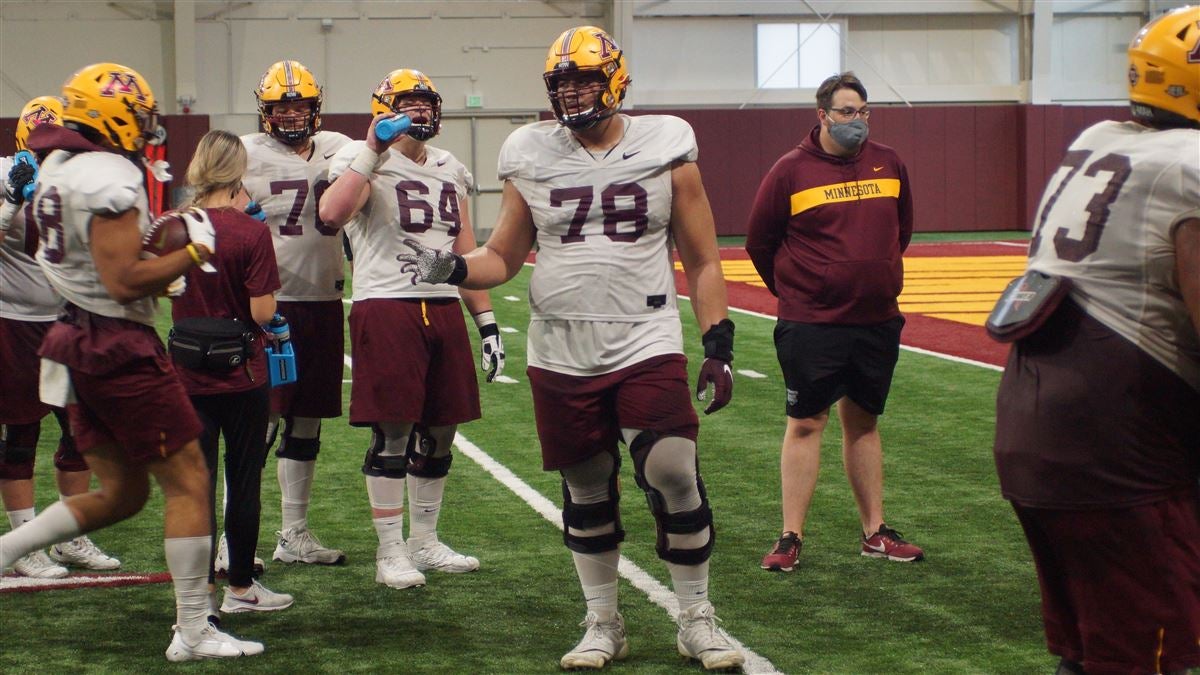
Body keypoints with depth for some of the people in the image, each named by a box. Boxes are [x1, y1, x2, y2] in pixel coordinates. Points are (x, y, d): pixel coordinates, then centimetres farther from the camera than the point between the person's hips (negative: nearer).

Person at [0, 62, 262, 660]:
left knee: (120, 492, 17)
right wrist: (193, 252, -12)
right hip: (121, 347, -10)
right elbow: (124, 282, -23)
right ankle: (193, 632, 3)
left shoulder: (57, 169, 12)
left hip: (78, 340, 10)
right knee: (188, 482, -1)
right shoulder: (110, 178, -18)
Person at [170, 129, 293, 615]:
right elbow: (262, 313, -16)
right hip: (241, 375, -3)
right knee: (244, 480, 9)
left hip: (188, 374, 3)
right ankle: (240, 587, 18)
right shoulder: (250, 232, -16)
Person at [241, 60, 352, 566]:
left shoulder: (335, 148, 12)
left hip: (324, 301, 5)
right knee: (259, 420, -5)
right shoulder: (247, 154, -2)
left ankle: (294, 534, 23)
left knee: (306, 422, 13)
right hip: (269, 302, -5)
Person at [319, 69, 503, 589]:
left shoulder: (450, 169, 17)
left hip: (444, 307, 7)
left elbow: (466, 252, 21)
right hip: (387, 307, -6)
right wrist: (373, 150, -22)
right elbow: (332, 214, -25)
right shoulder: (366, 161, -3)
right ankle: (390, 552, 4)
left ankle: (425, 542, 23)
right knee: (392, 433, -4)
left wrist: (487, 322, 16)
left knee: (439, 433, 10)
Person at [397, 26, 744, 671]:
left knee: (675, 478, -11)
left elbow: (702, 260, 5)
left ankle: (696, 621, 7)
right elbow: (503, 257, 11)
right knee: (586, 492, 10)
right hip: (561, 356, 2)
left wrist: (718, 344, -2)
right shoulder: (531, 156, 4)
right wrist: (451, 268, -9)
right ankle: (603, 623, 26)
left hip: (646, 346, -2)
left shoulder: (664, 147, 0)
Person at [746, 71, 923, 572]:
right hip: (811, 325, -4)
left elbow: (902, 229, 21)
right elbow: (759, 243, 3)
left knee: (864, 422, 13)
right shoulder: (791, 171, -7)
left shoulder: (889, 165, 6)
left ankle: (875, 533, 19)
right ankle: (791, 538, 4)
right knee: (805, 424, -1)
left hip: (878, 321, 4)